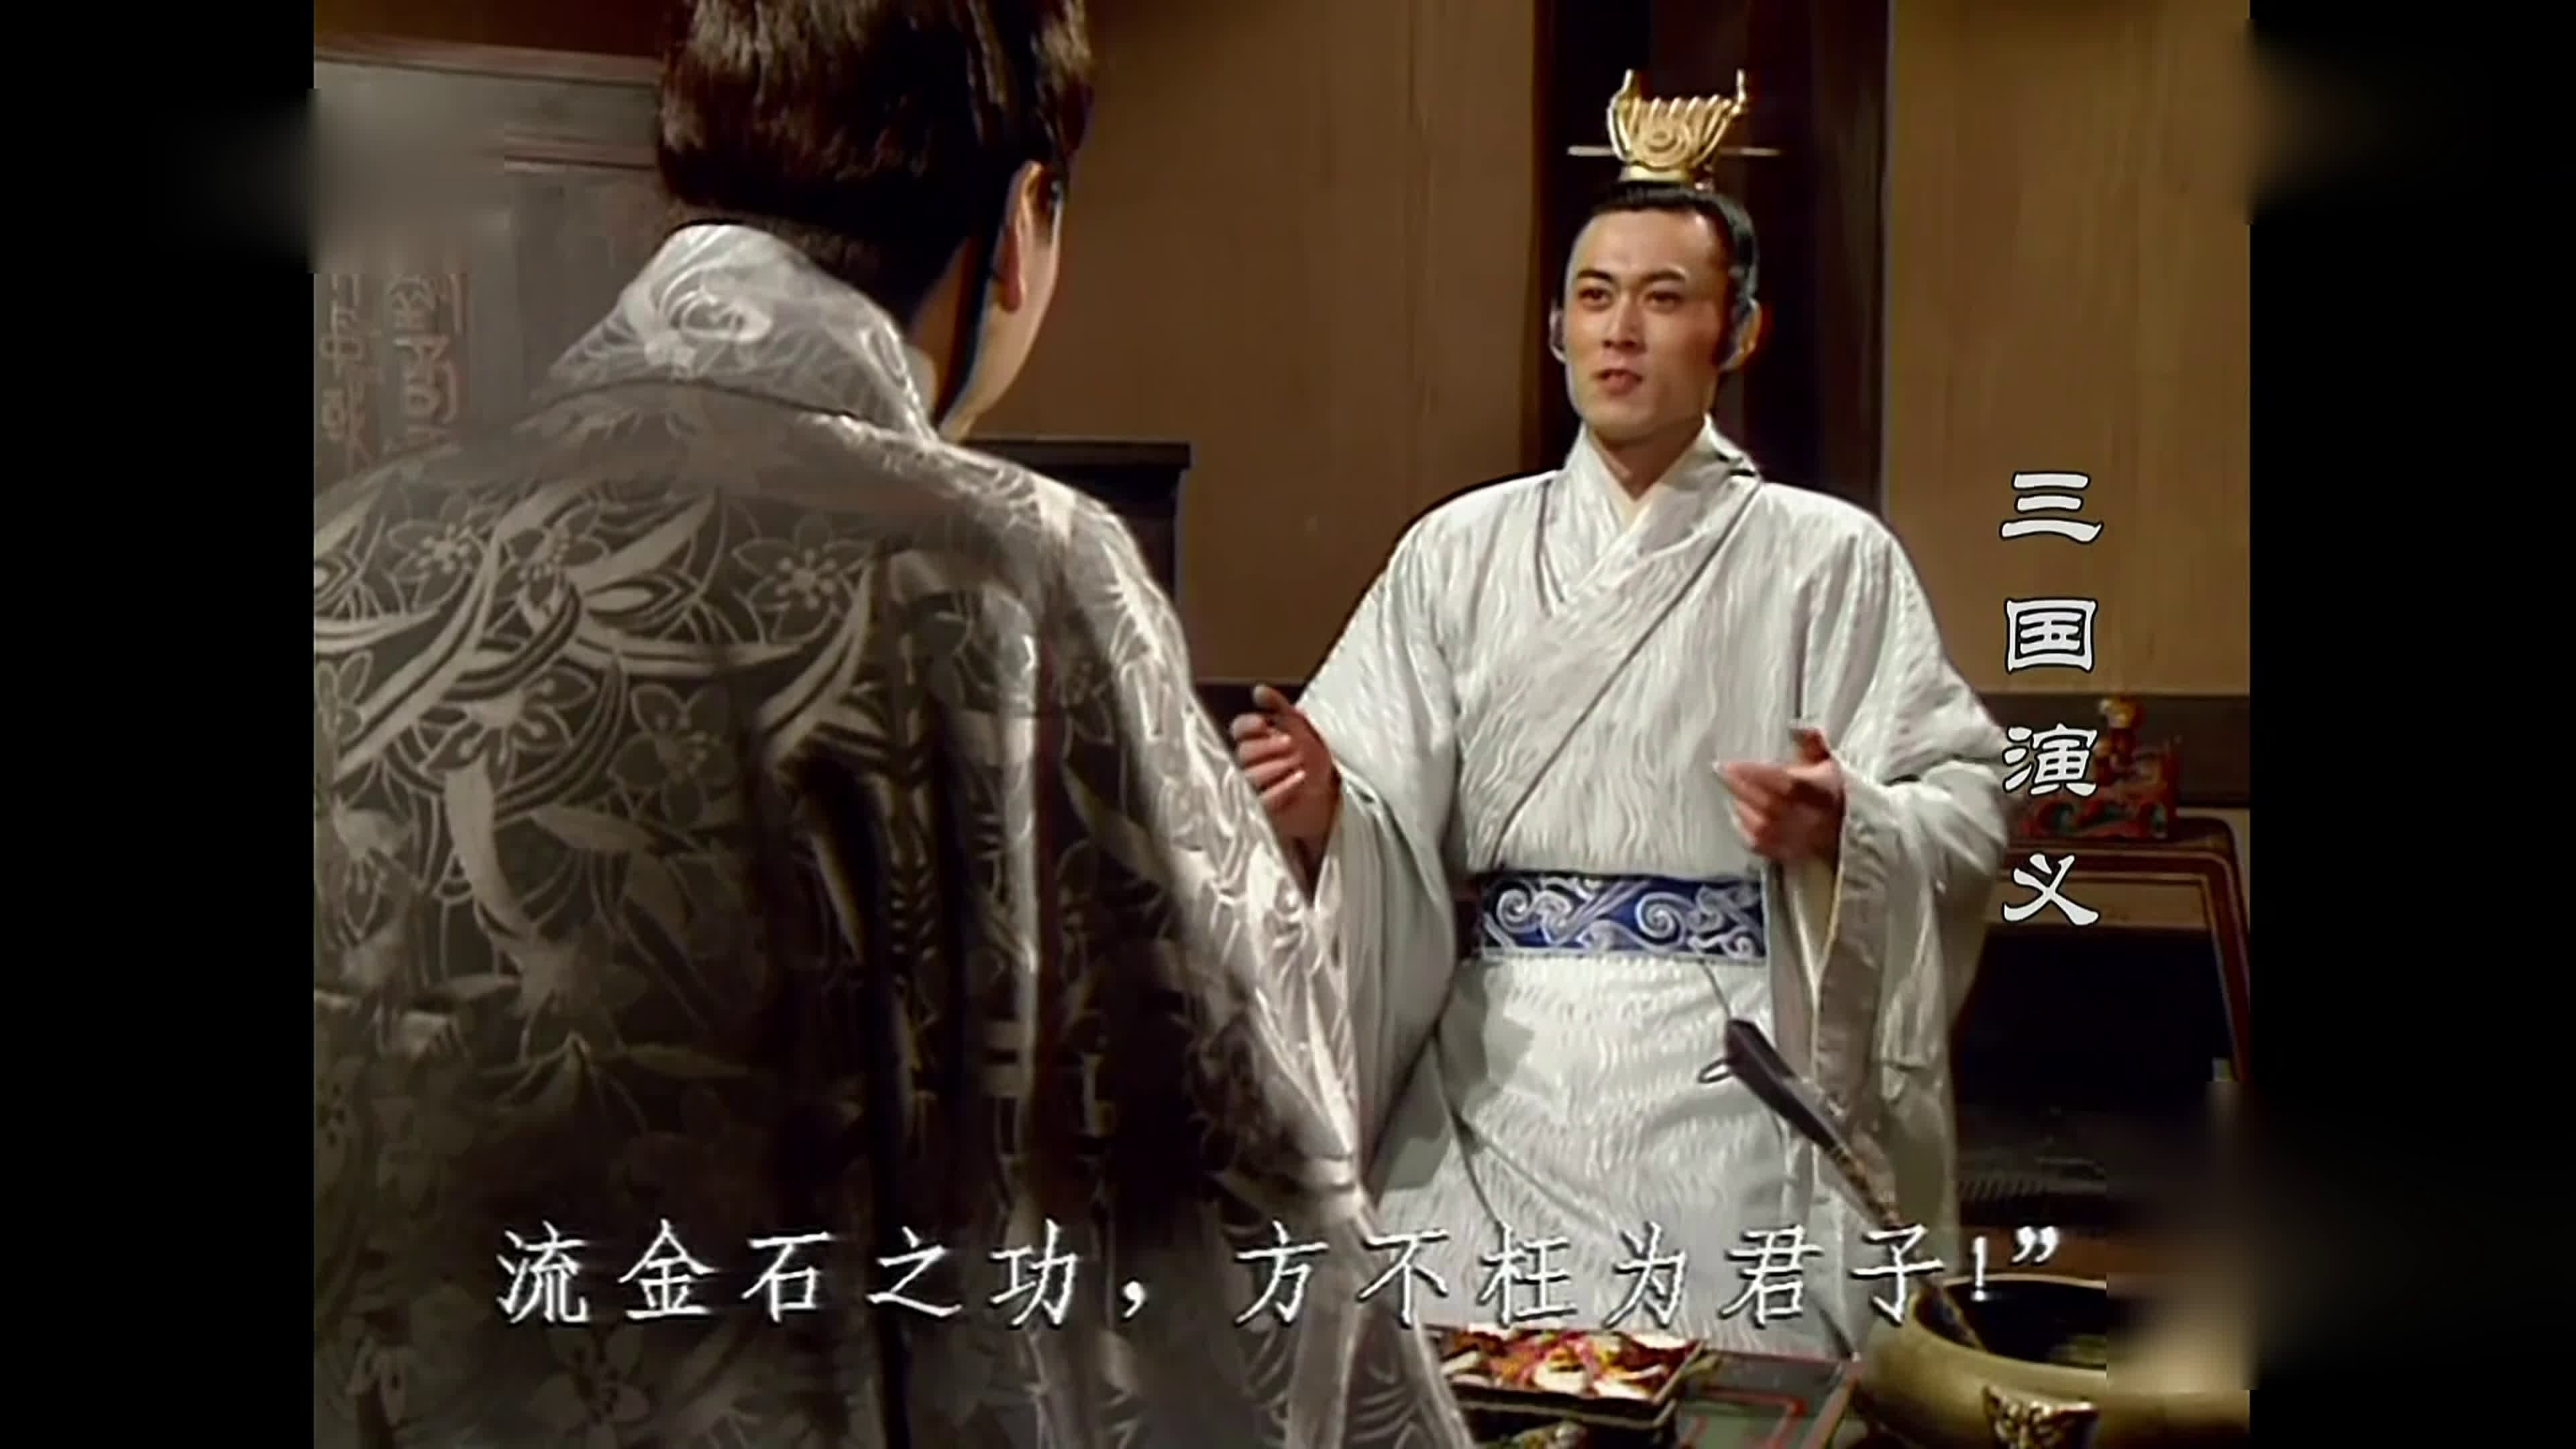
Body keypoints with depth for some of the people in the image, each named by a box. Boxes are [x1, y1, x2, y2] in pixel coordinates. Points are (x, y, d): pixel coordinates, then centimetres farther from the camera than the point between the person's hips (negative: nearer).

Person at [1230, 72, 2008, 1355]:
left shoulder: (1828, 559, 2)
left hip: (1727, 1093, -2)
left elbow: (1969, 807, -3)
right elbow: (1382, 834, 4)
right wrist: (1322, 805, -17)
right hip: (1496, 1082, 2)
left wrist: (1845, 828, -22)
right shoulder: (1459, 552, 8)